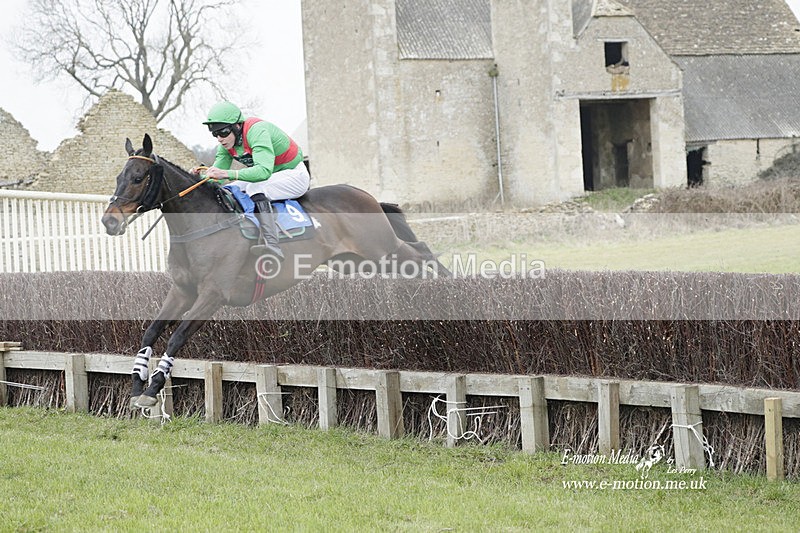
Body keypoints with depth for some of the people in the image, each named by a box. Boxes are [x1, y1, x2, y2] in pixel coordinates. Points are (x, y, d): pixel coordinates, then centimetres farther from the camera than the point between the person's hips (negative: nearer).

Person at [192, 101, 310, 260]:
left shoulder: (257, 130, -30)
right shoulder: (226, 144, -4)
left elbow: (264, 171, -43)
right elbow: (218, 178, -3)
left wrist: (227, 174, -51)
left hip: (294, 174, -9)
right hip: (270, 177, 9)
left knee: (255, 189, -35)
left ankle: (272, 246, -48)